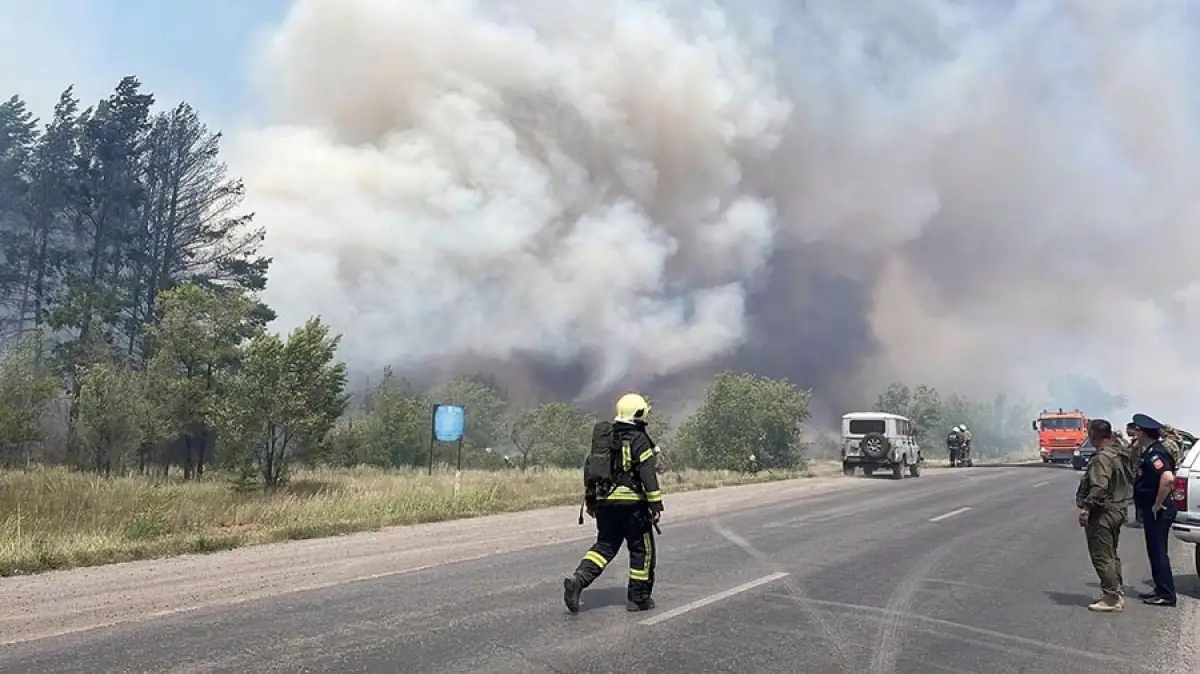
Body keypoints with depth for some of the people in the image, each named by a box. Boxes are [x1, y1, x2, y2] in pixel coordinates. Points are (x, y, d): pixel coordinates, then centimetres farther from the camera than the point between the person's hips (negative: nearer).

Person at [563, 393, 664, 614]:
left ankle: (578, 580, -8)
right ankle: (638, 597, 14)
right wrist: (656, 504, -11)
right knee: (642, 550, 8)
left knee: (604, 546, 12)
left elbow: (589, 470, 15)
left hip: (605, 502, 6)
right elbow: (648, 475, -14)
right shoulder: (639, 440, -8)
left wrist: (590, 500, 22)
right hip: (632, 504, -6)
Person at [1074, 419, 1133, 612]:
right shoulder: (1120, 455, 12)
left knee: (1102, 557, -4)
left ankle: (1112, 598, -1)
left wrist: (1086, 507, -23)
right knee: (1111, 555, 19)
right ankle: (1118, 594, 25)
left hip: (1102, 514, -10)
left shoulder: (1101, 458, -20)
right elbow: (1129, 481, 19)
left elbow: (1099, 488, -28)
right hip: (1117, 510, 10)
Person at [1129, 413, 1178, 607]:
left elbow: (1168, 479, -34)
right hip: (1151, 510, 10)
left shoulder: (1155, 454, -20)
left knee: (1158, 552, -2)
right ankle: (1161, 589, 27)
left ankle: (1166, 594, 5)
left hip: (1158, 511, -10)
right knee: (1155, 551, 17)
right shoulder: (1151, 452, 11)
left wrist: (1157, 505, -26)